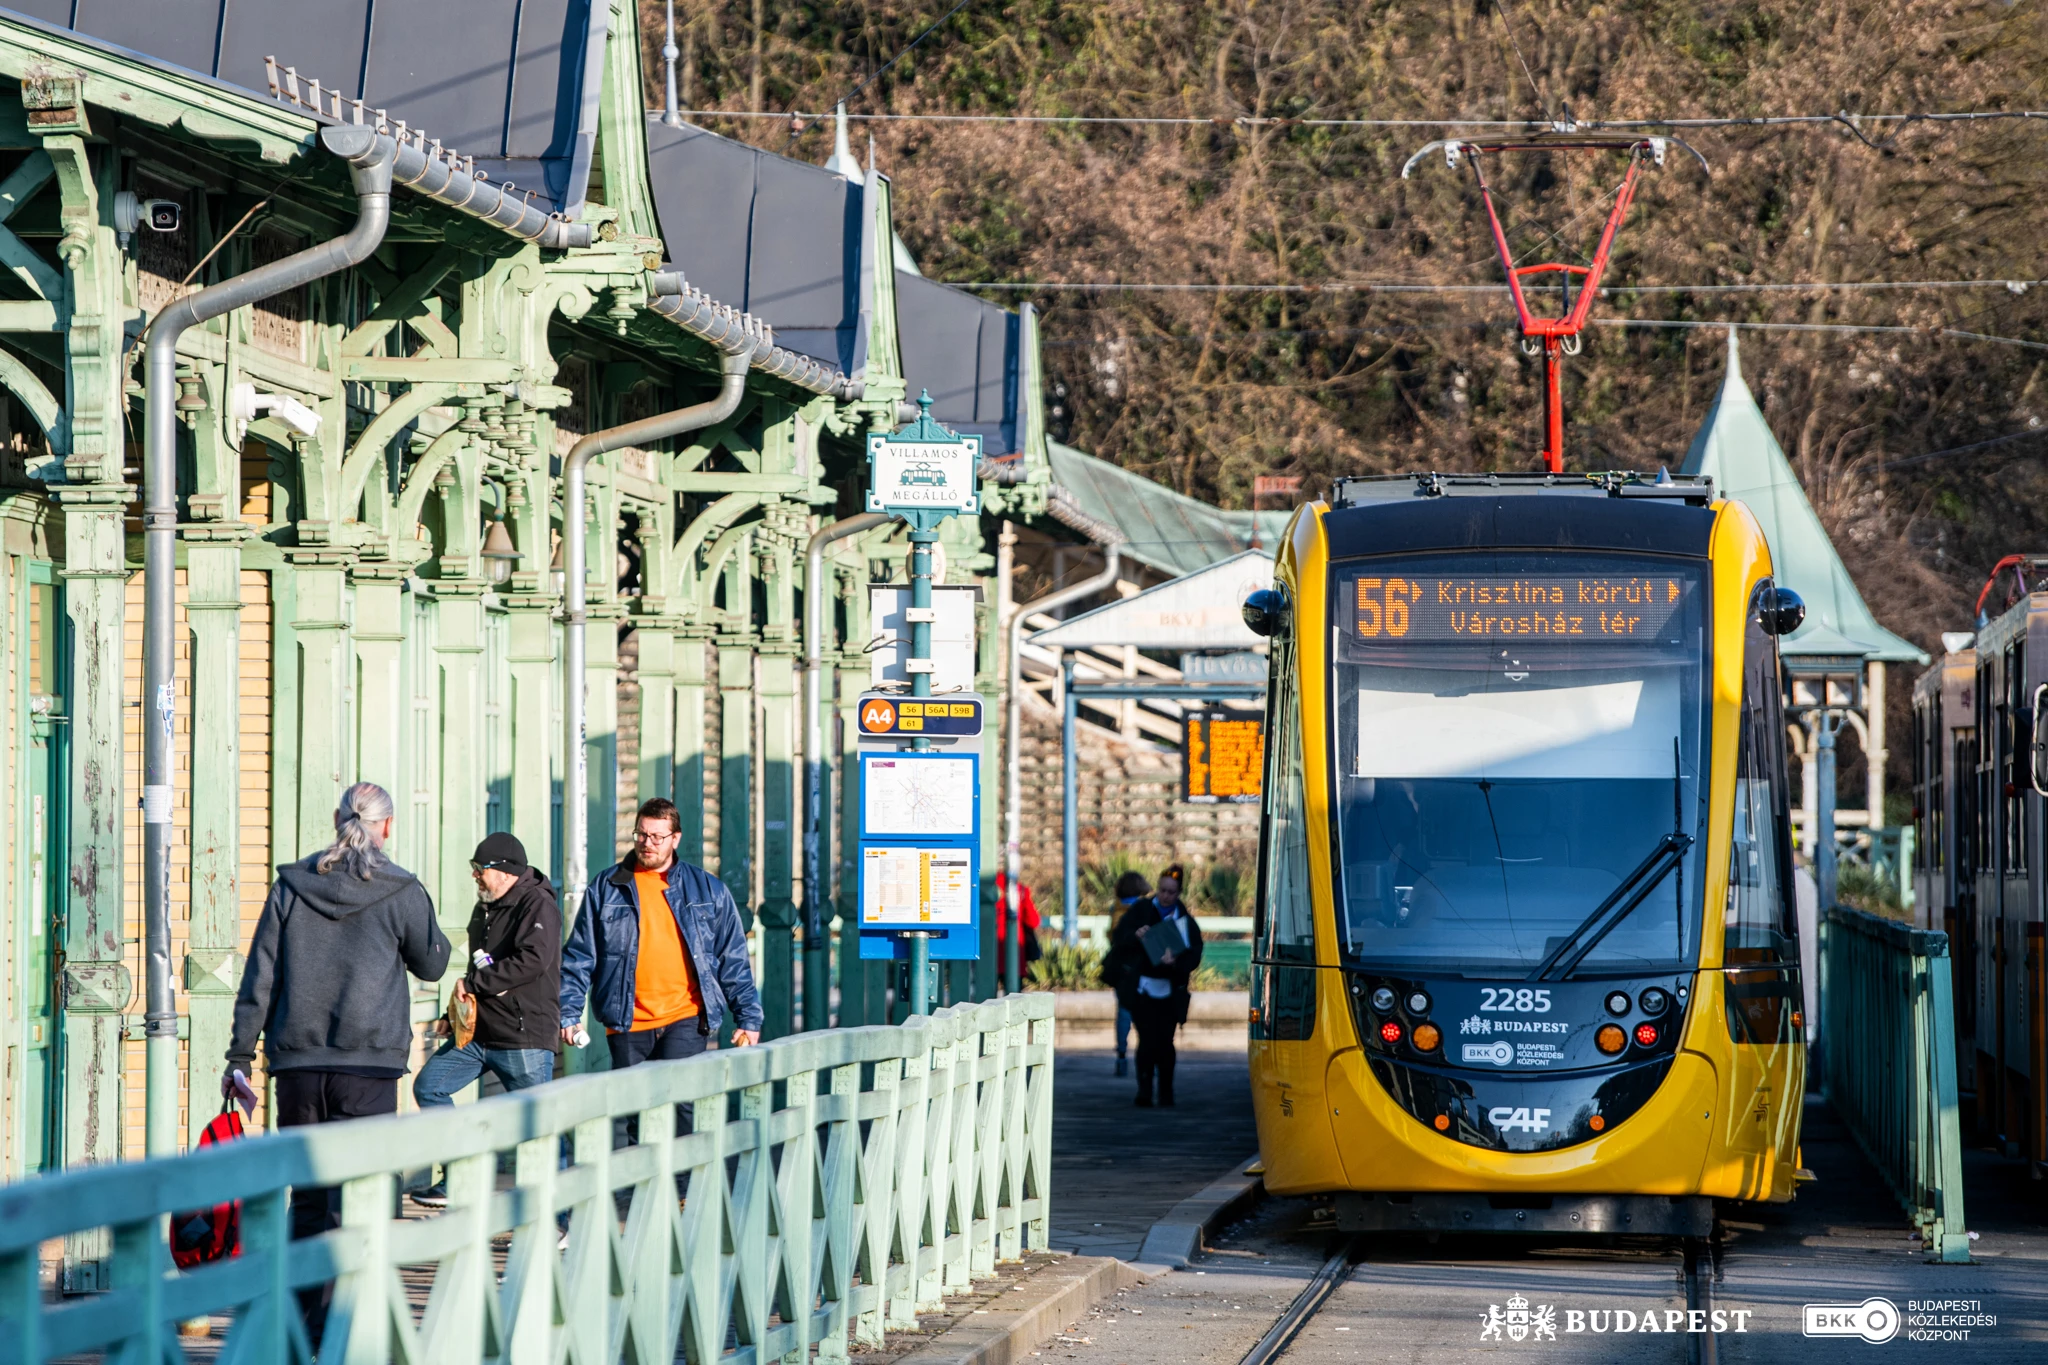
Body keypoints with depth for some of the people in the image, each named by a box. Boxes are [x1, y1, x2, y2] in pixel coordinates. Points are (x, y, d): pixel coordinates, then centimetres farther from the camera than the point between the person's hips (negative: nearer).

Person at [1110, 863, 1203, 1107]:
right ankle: (1144, 1093, -4)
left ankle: (1166, 1093, 11)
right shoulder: (1140, 912, 6)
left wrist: (1176, 962, -22)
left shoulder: (1185, 920, 5)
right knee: (1147, 1040, -8)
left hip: (1170, 989, 0)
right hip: (1142, 986, 0)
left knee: (1165, 1042, -2)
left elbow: (1193, 956, -2)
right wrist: (1135, 936, -16)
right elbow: (1118, 938, 5)